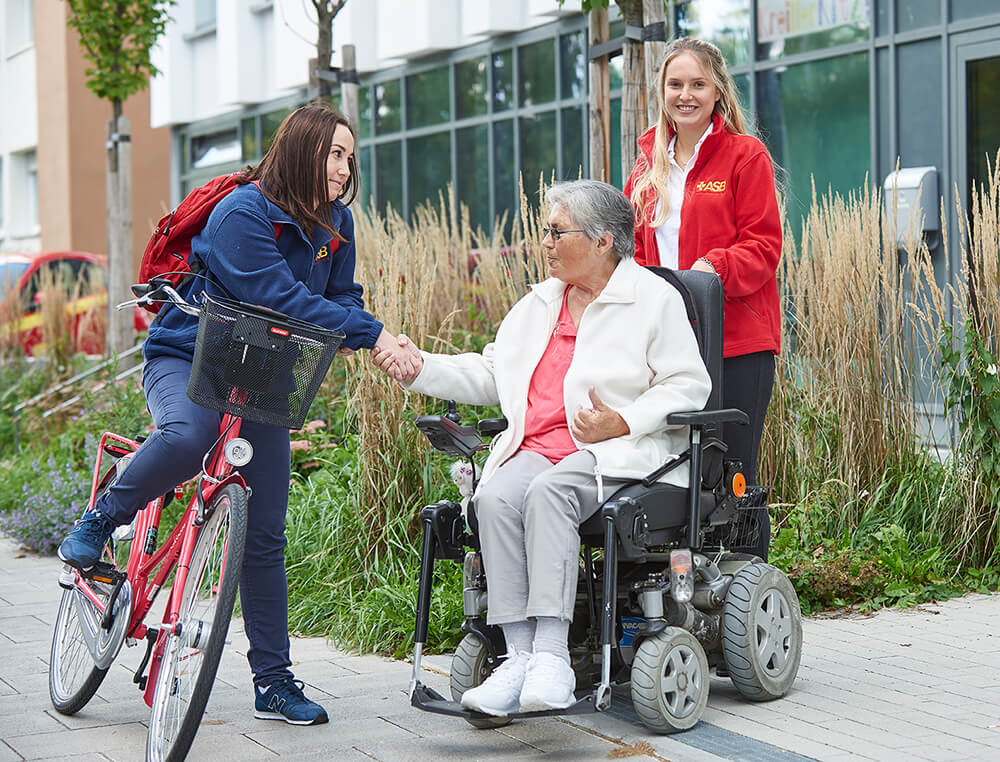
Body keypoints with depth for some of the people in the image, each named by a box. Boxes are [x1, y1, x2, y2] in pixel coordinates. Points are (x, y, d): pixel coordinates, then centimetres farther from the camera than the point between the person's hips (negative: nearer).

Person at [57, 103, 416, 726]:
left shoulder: (335, 222, 2)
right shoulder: (241, 215, -21)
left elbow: (341, 294, 8)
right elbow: (282, 299, -29)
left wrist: (350, 331, -17)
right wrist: (371, 333, -30)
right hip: (187, 358, -6)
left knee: (265, 534, 2)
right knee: (186, 437, -41)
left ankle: (274, 681, 9)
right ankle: (99, 524, -12)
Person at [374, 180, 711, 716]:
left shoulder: (654, 298, 4)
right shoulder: (539, 304, 24)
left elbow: (688, 384, -1)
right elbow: (488, 376, 24)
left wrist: (623, 423, -14)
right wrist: (419, 366, 11)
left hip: (616, 455, -5)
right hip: (536, 448, 5)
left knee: (548, 490, -36)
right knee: (495, 497, -28)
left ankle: (552, 657, -40)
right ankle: (519, 656, -32)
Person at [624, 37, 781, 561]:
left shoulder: (745, 155, 1)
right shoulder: (649, 164, 17)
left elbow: (763, 246, -5)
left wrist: (715, 268, -23)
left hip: (738, 341, -5)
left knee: (734, 474, -4)